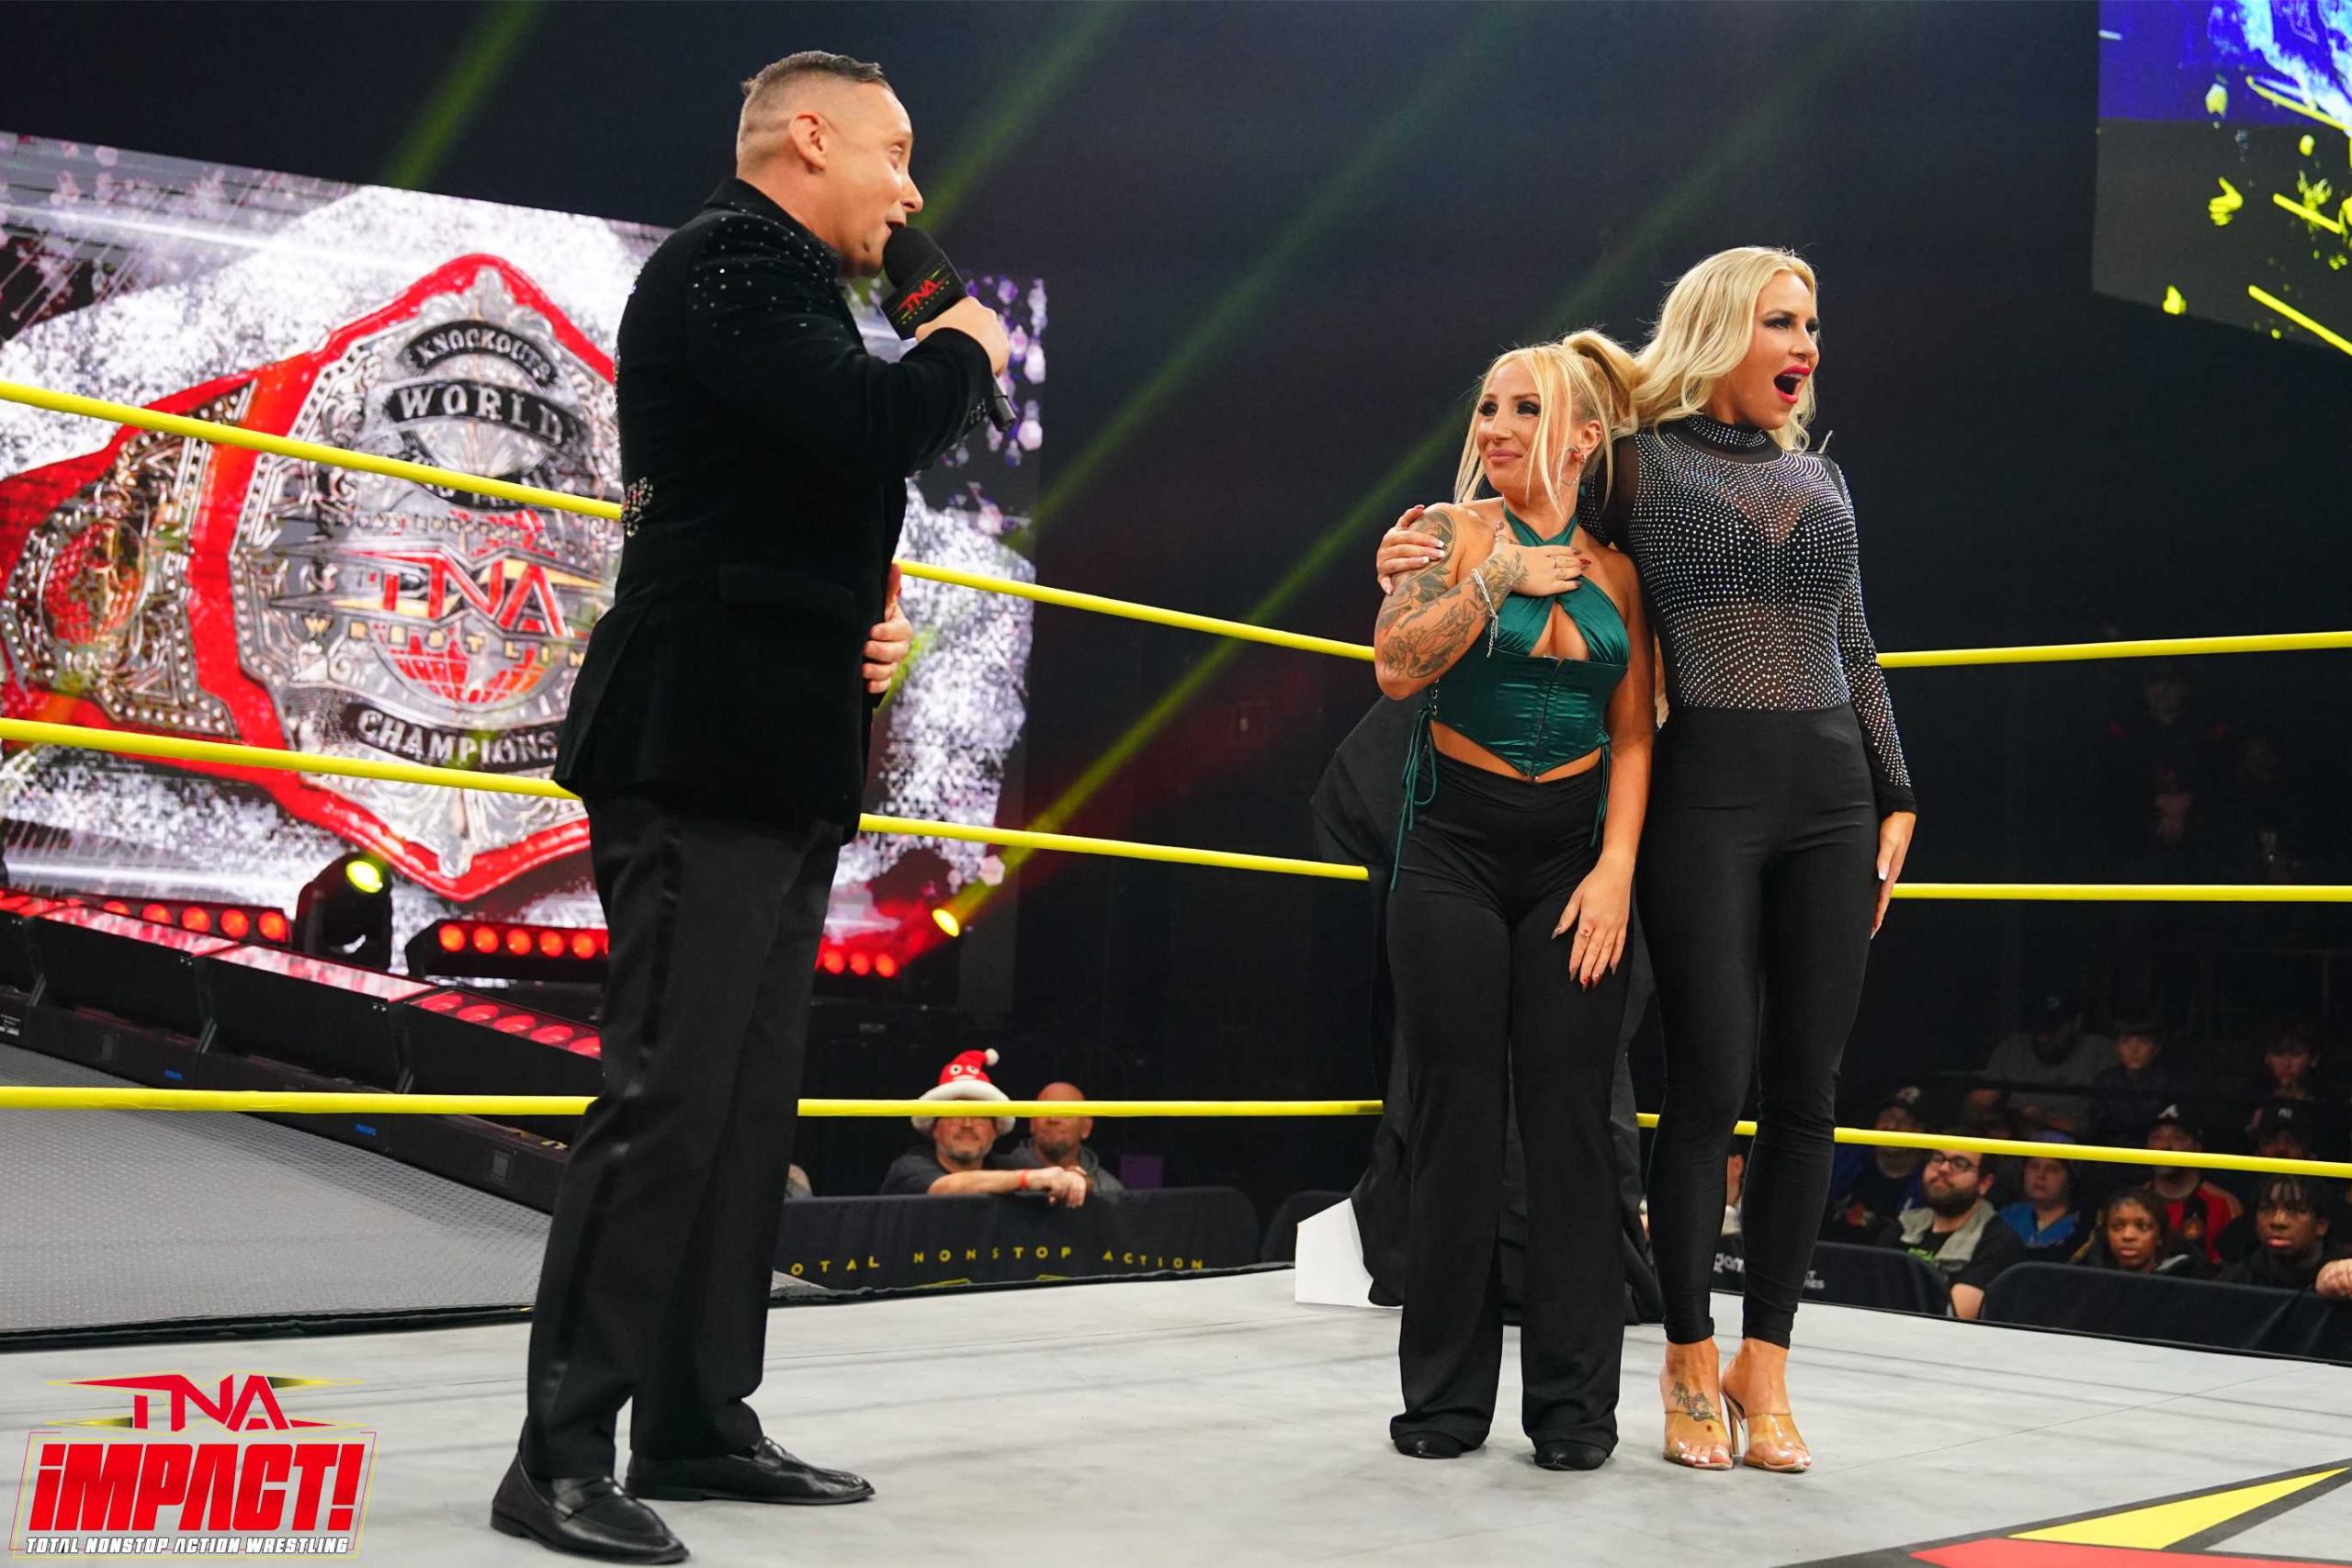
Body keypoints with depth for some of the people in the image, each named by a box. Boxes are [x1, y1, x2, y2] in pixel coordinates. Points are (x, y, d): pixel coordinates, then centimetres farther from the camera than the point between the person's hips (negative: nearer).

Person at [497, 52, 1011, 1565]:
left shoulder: (783, 287, 22)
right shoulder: (732, 257, -9)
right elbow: (877, 428, -24)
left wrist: (872, 614, 7)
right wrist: (964, 352, -3)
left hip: (775, 754, 10)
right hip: (705, 747, -10)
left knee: (750, 1105, 10)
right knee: (668, 1095, -11)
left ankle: (701, 1423, 17)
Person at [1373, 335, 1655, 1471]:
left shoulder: (1615, 571, 6)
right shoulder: (1457, 530, 1)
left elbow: (1633, 736, 4)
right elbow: (1398, 666, -13)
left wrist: (1616, 868, -6)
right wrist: (1500, 578, -13)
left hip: (1573, 855, 2)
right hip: (1454, 848, -1)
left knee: (1570, 1119, 0)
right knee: (1457, 1117, 1)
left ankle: (1574, 1401, 9)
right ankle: (1446, 1398, 12)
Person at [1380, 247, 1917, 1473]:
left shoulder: (1820, 477, 18)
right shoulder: (1643, 462, 4)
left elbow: (1854, 654, 19)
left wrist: (1894, 798, 13)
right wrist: (1424, 562, -9)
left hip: (1830, 790, 5)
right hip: (1707, 787, -5)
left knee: (1804, 1091, 4)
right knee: (1708, 1085, -3)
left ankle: (1765, 1363, 13)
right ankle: (1689, 1361, 11)